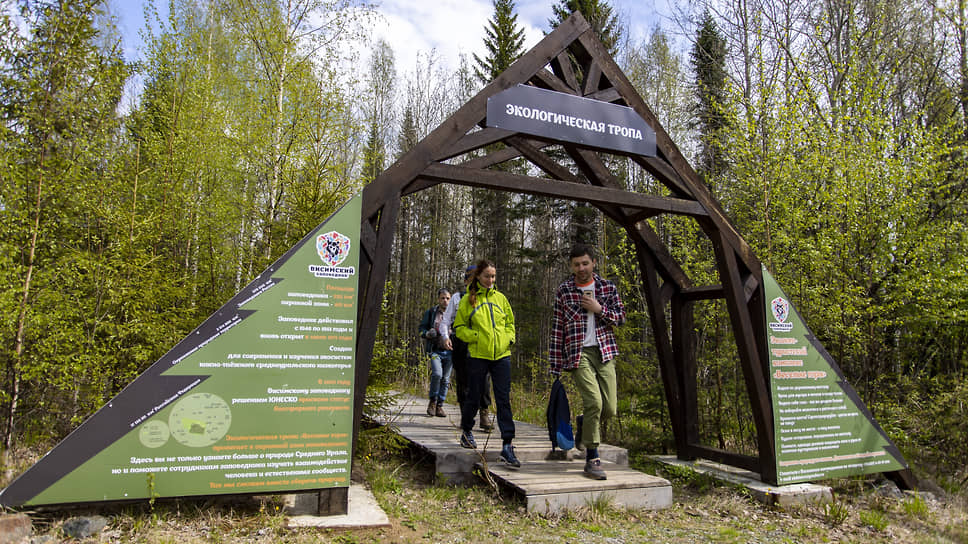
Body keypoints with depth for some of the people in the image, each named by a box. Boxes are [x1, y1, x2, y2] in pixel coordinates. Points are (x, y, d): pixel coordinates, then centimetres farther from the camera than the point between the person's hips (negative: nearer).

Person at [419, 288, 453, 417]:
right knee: (437, 373, -21)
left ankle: (440, 406, 15)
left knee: (445, 379, 3)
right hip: (435, 350, -2)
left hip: (449, 351, 2)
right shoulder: (430, 313, 8)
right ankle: (432, 402, -2)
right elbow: (421, 328, 11)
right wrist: (427, 334, -12)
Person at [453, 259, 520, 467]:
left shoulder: (500, 298, 10)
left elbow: (510, 322, 20)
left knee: (504, 399, -4)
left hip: (501, 355, 2)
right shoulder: (468, 299, 1)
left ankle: (507, 445, -4)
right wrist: (476, 337, -12)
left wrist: (510, 338, 2)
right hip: (477, 355, -2)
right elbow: (459, 327, 3)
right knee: (473, 396, 10)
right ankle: (466, 431, 35)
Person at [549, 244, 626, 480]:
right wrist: (556, 364, -1)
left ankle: (584, 424, 35)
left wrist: (599, 309, -9)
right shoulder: (563, 290, 2)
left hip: (604, 353, 3)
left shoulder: (607, 287, 9)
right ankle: (592, 459, -3)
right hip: (578, 353, -3)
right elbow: (557, 328, 2)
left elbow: (621, 317, 10)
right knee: (594, 402, -17)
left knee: (609, 408, 1)